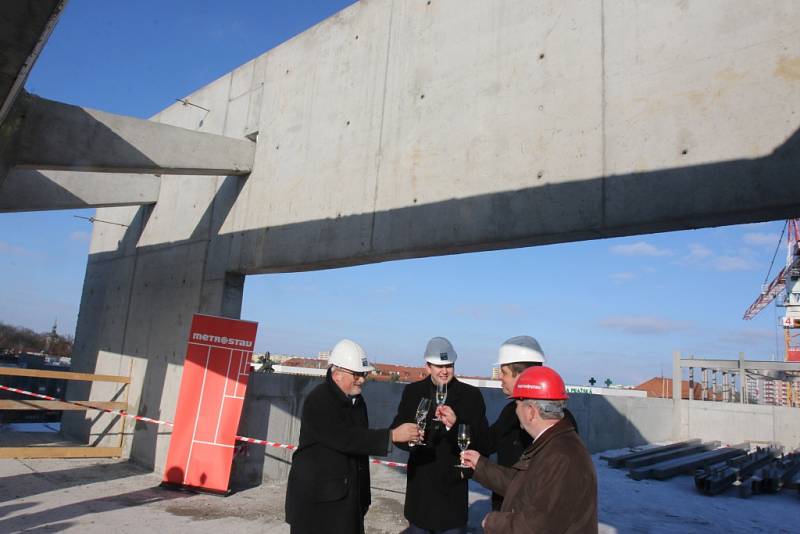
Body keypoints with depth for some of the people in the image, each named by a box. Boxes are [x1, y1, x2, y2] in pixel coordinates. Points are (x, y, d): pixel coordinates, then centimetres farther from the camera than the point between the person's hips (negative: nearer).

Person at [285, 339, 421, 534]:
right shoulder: (318, 401, -16)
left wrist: (364, 496, 15)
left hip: (350, 496, 7)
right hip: (317, 497, -6)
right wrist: (393, 435, -26)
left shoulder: (357, 400, 9)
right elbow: (346, 439, -25)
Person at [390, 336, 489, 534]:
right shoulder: (412, 392, 2)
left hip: (453, 484, -2)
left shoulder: (471, 395, -5)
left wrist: (456, 424, -26)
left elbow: (482, 441, -8)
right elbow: (397, 431, 2)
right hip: (420, 481, 2)